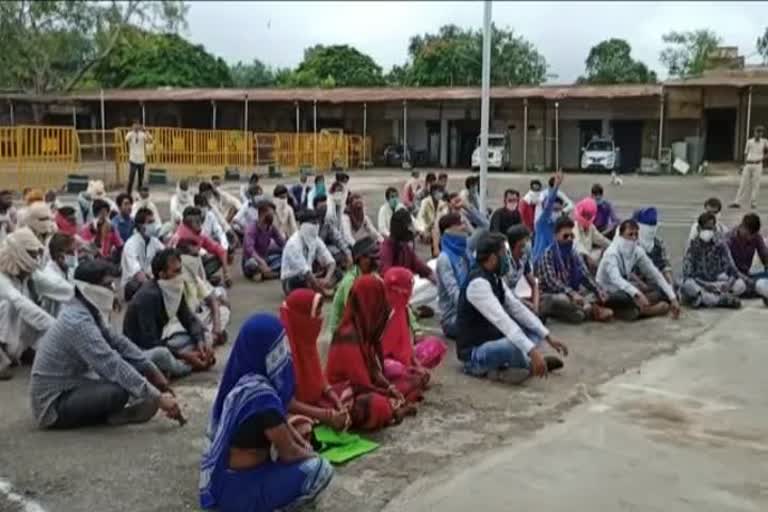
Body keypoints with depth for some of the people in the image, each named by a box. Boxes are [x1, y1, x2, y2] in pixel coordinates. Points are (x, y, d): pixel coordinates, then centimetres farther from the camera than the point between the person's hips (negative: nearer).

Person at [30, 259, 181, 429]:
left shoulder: (88, 312, 3)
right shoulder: (78, 322, -25)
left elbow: (119, 343, 9)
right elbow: (114, 366, -30)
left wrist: (153, 372, 5)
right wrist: (158, 397, -29)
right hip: (53, 405, -10)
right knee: (118, 392, -29)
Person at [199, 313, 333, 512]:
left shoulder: (242, 376, -2)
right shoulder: (261, 395, -28)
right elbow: (289, 452, -17)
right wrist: (311, 455, 3)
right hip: (236, 487, -9)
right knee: (320, 469, -10)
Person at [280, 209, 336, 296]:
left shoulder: (316, 240, -1)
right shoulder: (293, 243, -23)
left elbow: (330, 262, -5)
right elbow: (305, 271, -28)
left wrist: (327, 279, -26)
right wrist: (322, 291, -28)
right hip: (291, 281, -7)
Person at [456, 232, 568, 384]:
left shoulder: (495, 279, 7)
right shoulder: (478, 283, -23)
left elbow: (517, 309, 8)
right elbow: (502, 321, -32)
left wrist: (548, 336, 1)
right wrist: (533, 351, -38)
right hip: (474, 353, -10)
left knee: (536, 333, 15)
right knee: (518, 346, -37)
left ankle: (503, 366, -7)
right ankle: (528, 365, -5)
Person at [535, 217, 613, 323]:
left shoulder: (573, 253, 6)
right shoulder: (548, 254, -14)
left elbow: (585, 275, 2)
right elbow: (551, 282, -24)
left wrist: (600, 292, -14)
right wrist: (572, 294, -36)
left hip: (573, 293, 7)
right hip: (551, 296, -7)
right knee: (563, 300, -38)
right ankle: (591, 309, -19)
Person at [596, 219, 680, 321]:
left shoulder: (638, 251, -3)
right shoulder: (612, 253, -22)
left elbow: (655, 275, -2)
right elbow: (616, 279, -40)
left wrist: (673, 297, -10)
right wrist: (637, 294, -55)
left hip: (624, 292, 7)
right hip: (607, 296, -7)